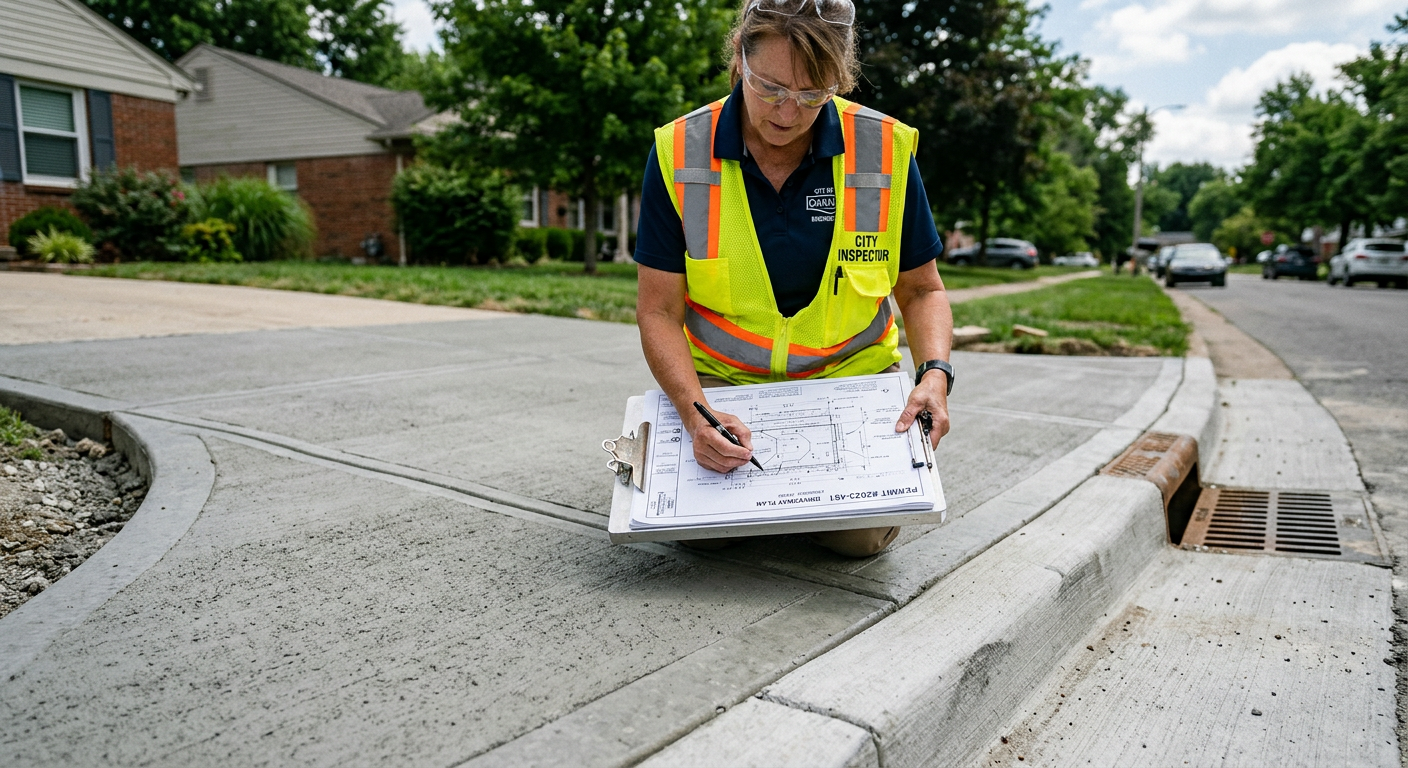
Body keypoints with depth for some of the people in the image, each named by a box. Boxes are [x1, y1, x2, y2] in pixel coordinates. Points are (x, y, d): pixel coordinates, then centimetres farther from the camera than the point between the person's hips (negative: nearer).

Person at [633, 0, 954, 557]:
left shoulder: (886, 148, -8)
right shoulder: (679, 152, -9)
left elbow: (921, 289, 4)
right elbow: (659, 310, -8)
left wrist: (935, 373, -16)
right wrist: (694, 411, -24)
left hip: (851, 372, 0)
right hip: (718, 377, 0)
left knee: (859, 534, -19)